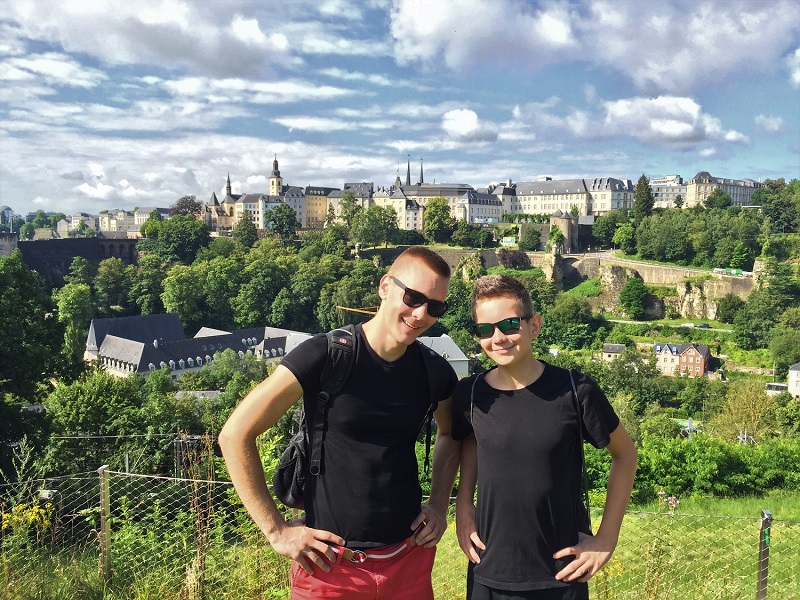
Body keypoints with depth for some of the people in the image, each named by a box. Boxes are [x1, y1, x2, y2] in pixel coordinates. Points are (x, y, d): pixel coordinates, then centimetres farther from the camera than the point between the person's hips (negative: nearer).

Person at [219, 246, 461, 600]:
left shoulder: (435, 373, -2)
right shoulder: (325, 356, -16)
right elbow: (235, 435, -13)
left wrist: (439, 504, 7)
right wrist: (276, 530, -12)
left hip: (410, 559, 4)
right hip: (330, 563, -4)